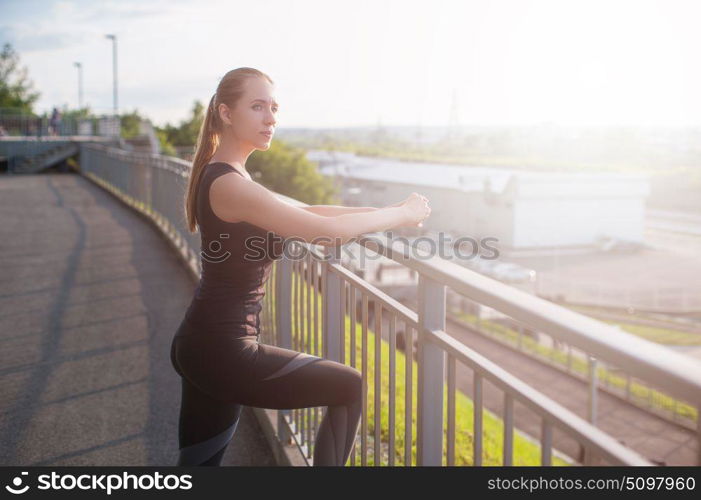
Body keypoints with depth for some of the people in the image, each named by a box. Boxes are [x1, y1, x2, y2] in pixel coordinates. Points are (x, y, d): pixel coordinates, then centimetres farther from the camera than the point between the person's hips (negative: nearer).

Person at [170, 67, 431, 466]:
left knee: (200, 460, 19)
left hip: (201, 344, 10)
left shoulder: (217, 175, 11)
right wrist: (401, 214, -9)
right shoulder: (229, 185, -20)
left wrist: (388, 212, 7)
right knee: (349, 387, 2)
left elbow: (304, 212, 14)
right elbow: (328, 232, -24)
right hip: (222, 350, -10)